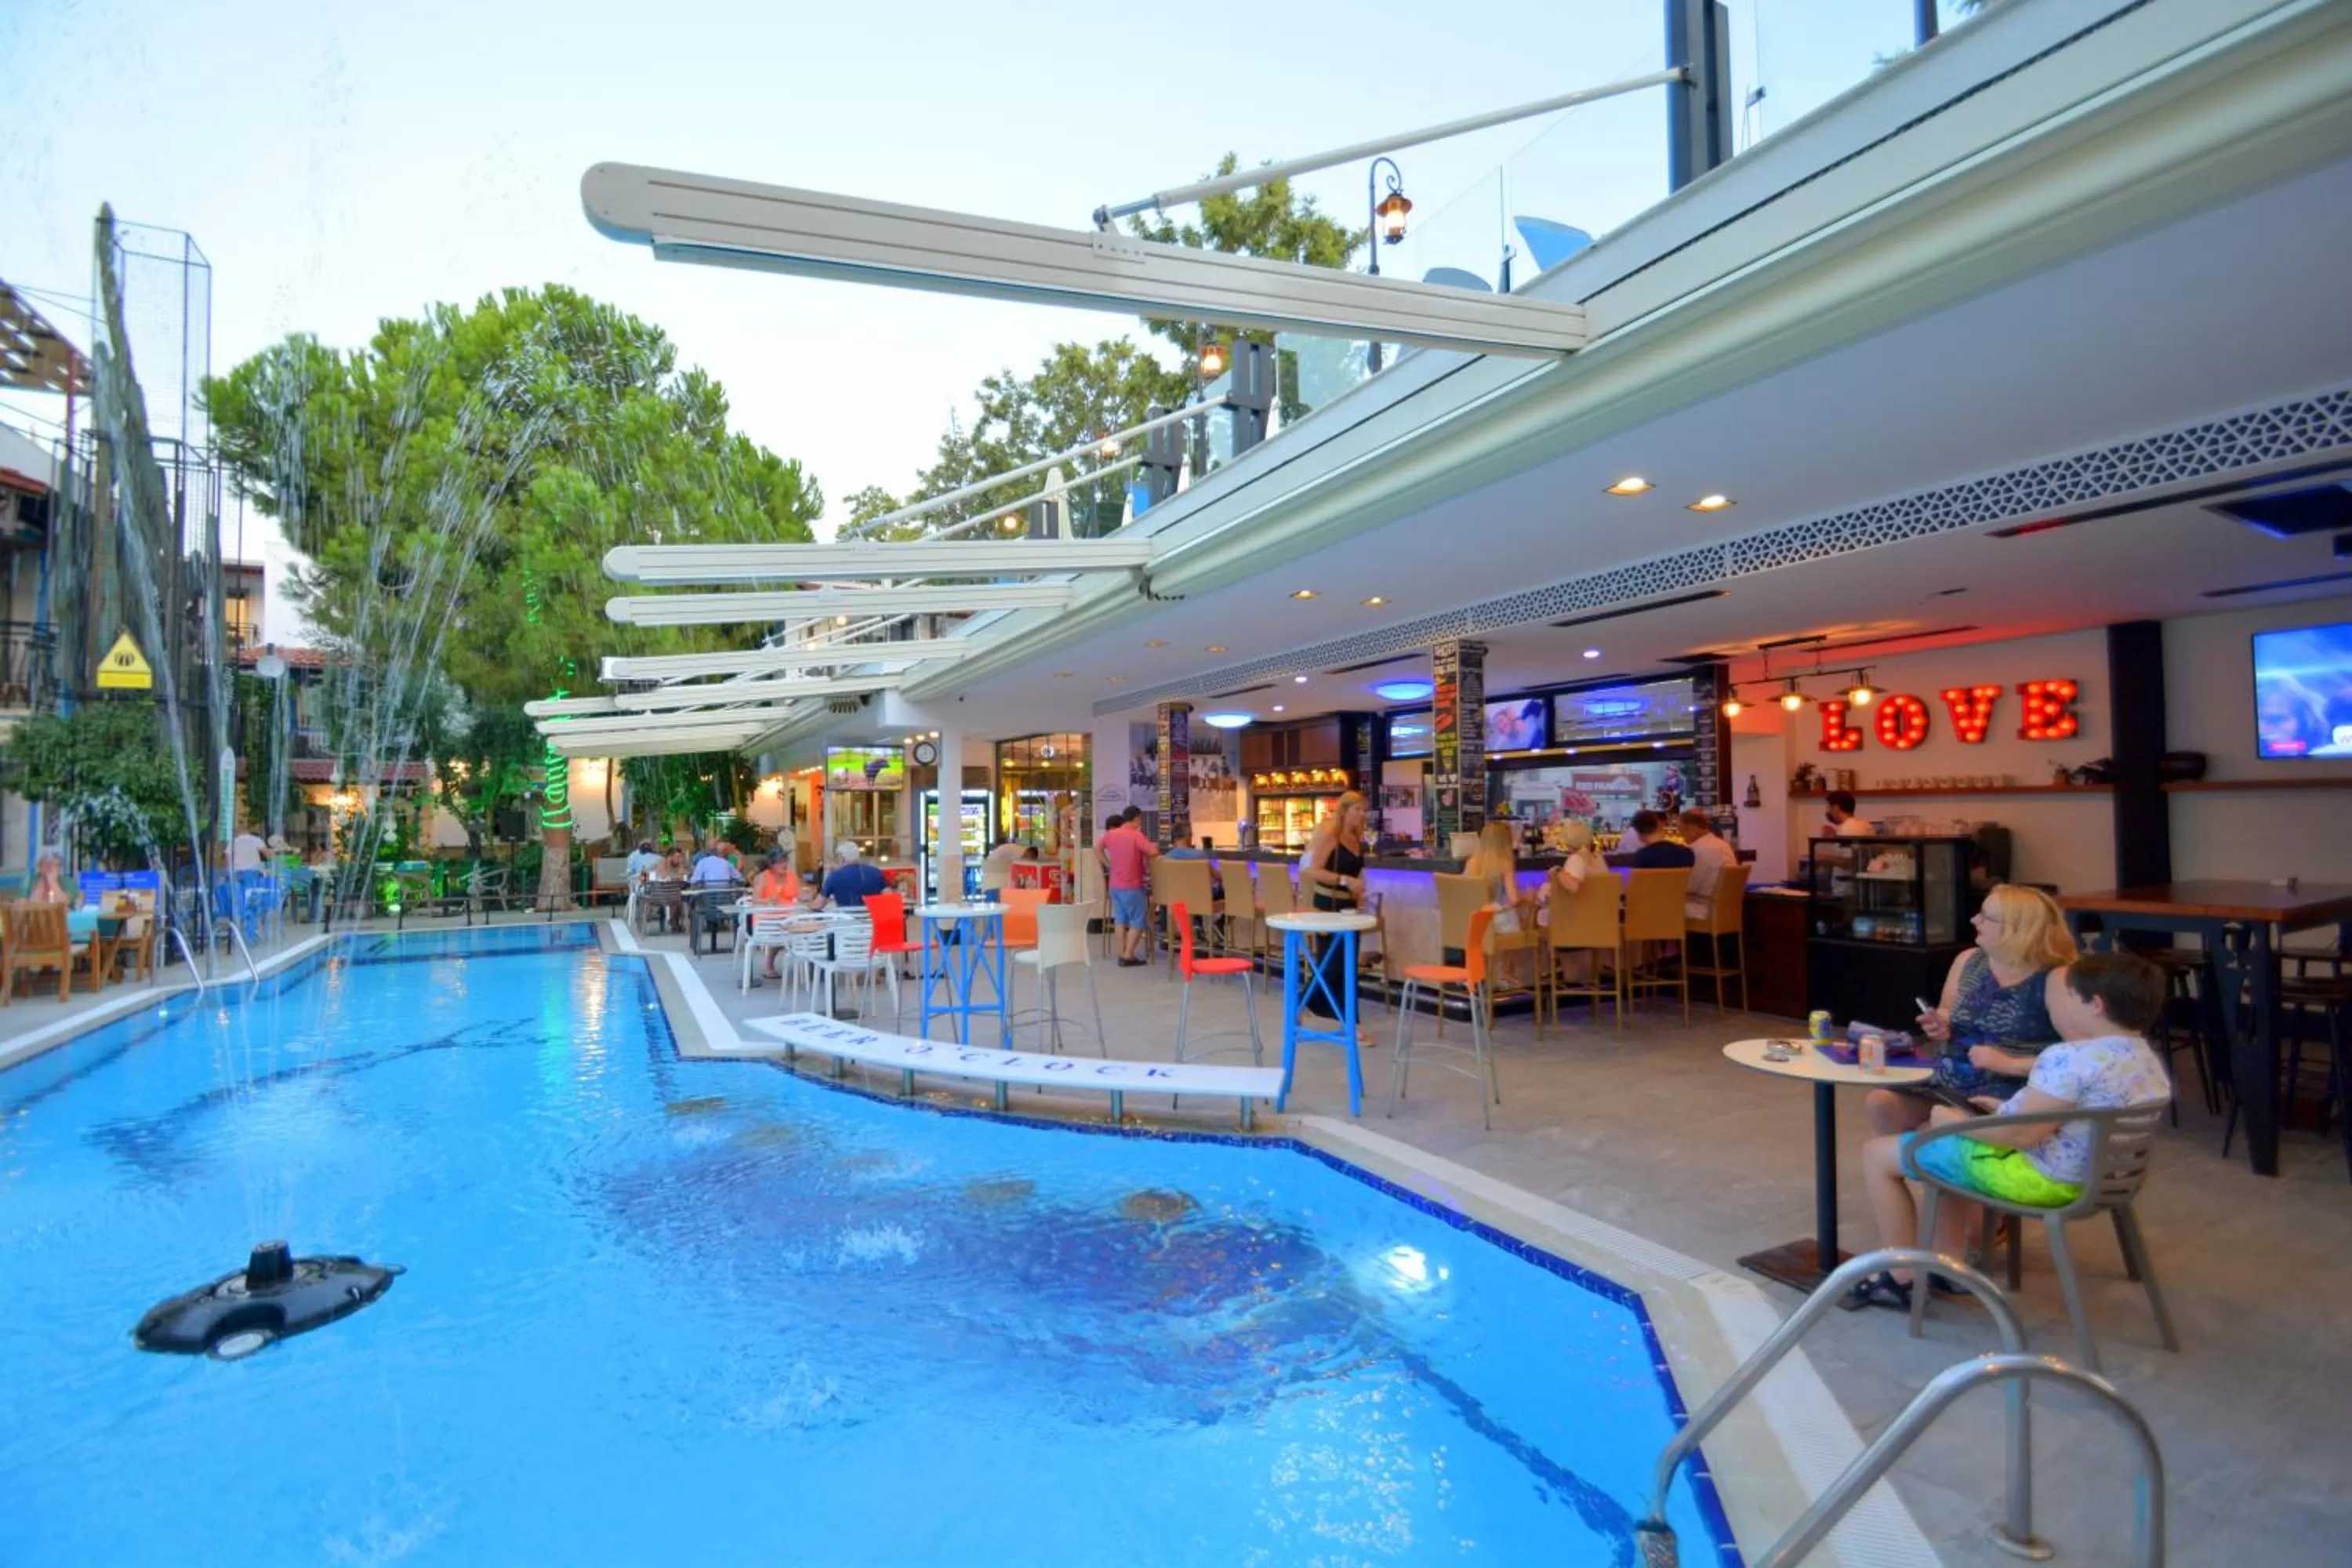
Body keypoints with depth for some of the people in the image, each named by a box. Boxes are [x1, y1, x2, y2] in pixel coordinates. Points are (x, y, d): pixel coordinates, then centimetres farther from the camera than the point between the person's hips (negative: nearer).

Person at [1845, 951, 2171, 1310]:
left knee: (1878, 1153, 0)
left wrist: (1957, 1122, -12)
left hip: (2040, 1178, -10)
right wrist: (2010, 1108, 16)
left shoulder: (2073, 1058, -28)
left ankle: (1901, 1279, 9)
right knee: (1946, 1146, 30)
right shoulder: (2151, 1063, 3)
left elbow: (2020, 1136, -27)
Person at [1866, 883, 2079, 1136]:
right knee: (1880, 1103, -17)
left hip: (2013, 1090, -6)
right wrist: (1942, 1026, 2)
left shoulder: (2057, 980, -11)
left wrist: (2009, 1065, -20)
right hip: (1952, 1078, 6)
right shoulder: (1968, 961, 8)